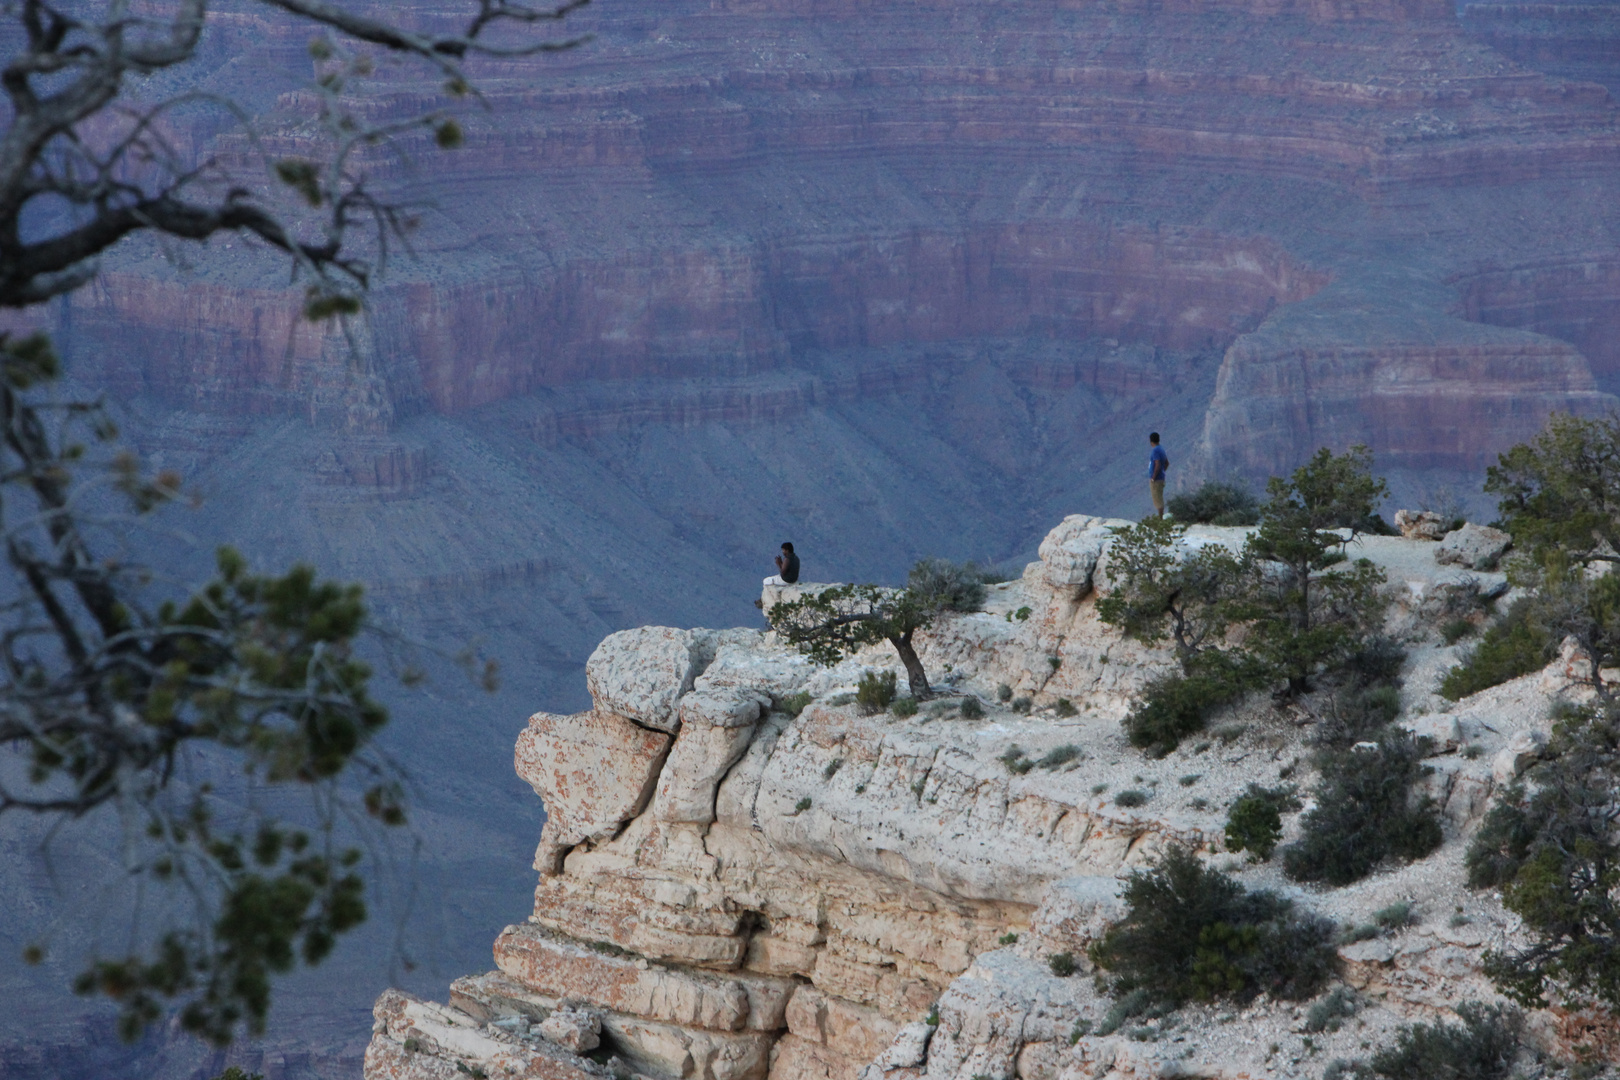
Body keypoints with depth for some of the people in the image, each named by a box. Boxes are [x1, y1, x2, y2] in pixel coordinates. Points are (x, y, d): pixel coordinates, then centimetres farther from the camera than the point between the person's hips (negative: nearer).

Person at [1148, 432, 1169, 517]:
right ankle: (1160, 518, 19)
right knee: (1159, 499, 14)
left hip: (1155, 480, -9)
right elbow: (1167, 463, 22)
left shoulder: (1156, 451, -18)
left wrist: (1153, 478, -19)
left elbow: (1158, 465, -26)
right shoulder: (1161, 449, 11)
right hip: (1161, 478, 9)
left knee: (1157, 500, -5)